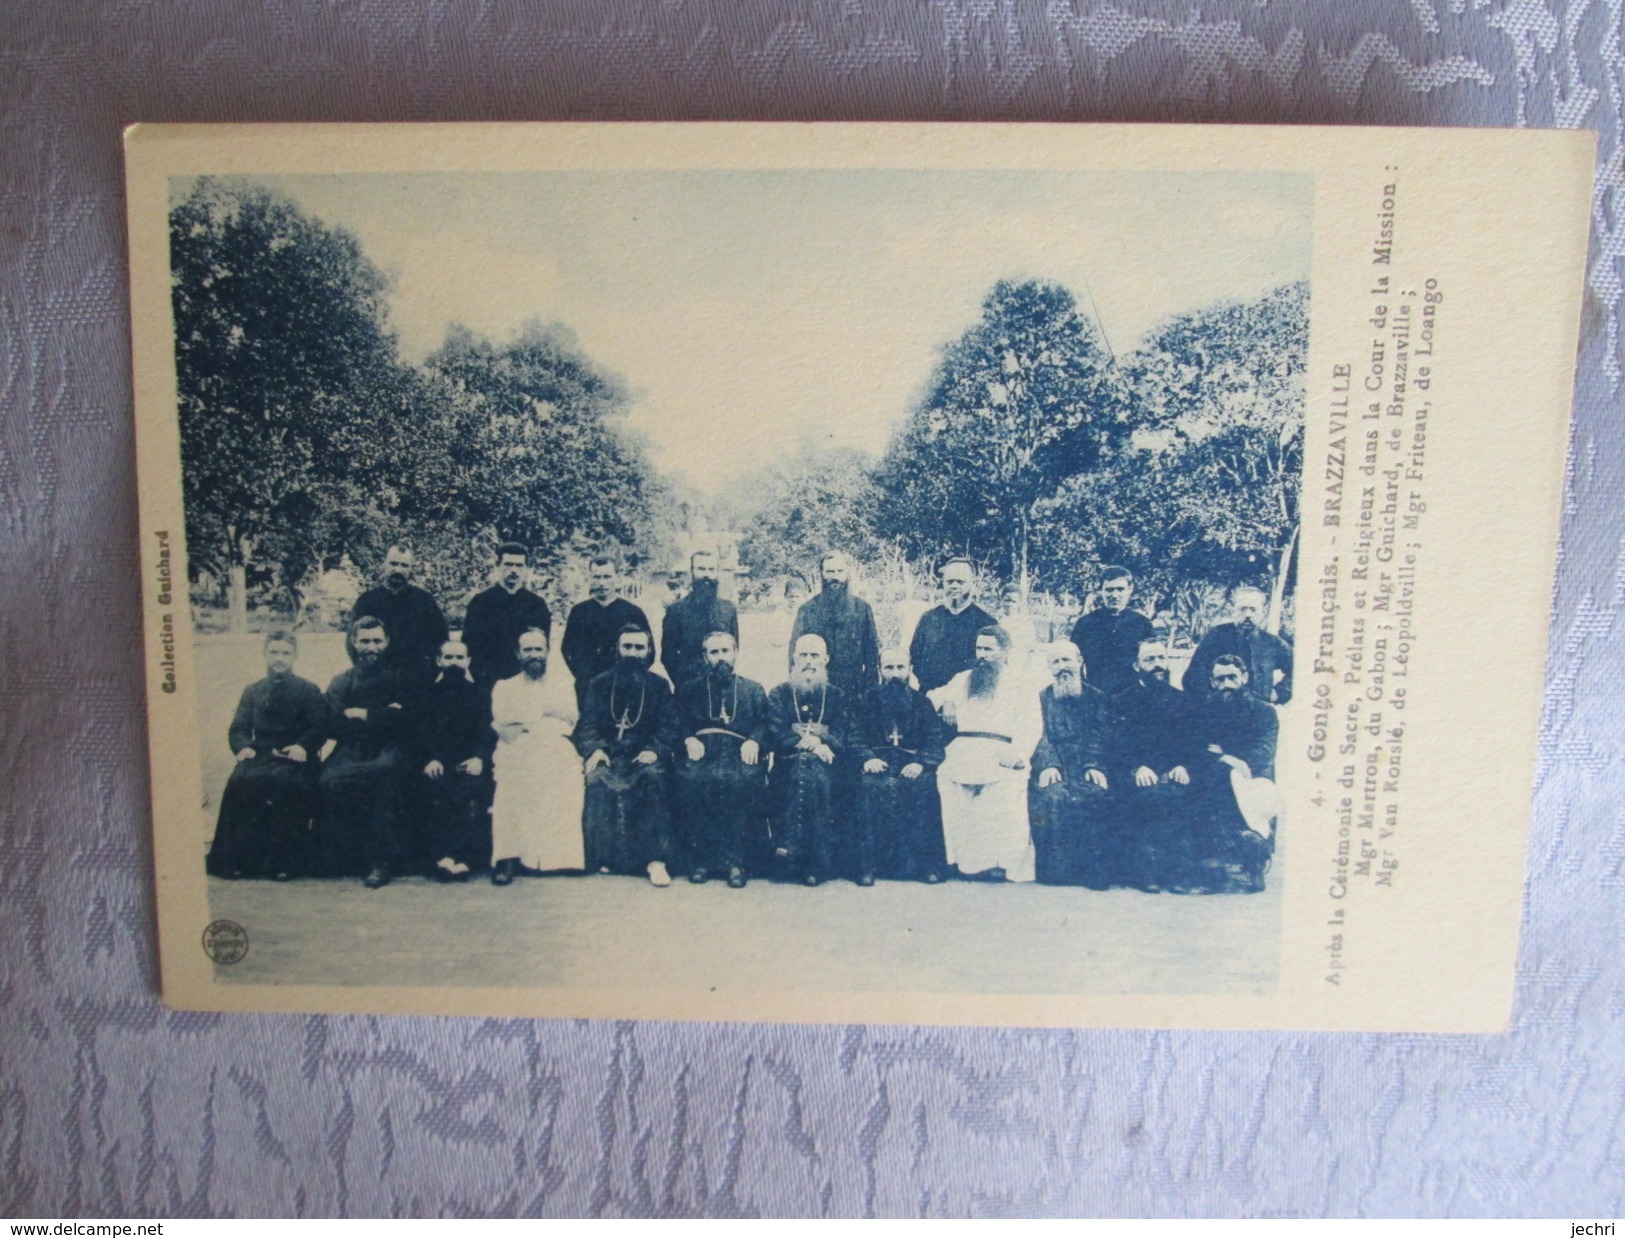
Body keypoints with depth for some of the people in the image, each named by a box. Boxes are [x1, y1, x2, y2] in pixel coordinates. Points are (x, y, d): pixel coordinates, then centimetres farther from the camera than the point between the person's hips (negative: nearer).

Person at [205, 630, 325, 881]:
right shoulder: (252, 691, 22)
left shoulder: (309, 691, 11)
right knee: (240, 781, -31)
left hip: (294, 757, -3)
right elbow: (237, 728, 15)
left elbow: (319, 727, 1)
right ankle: (239, 859, -24)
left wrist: (303, 746, -19)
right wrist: (243, 746, -8)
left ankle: (283, 861, -30)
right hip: (261, 755, 3)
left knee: (288, 784, -36)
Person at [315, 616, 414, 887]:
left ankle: (385, 859, -28)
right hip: (353, 751, 2)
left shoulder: (404, 676, 12)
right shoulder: (341, 682, 18)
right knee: (327, 781, -30)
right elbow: (335, 726, 1)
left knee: (387, 769, -37)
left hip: (389, 750, -2)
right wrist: (381, 716, -7)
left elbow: (405, 721, -4)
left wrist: (362, 714, -3)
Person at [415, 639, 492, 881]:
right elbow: (422, 733, 7)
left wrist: (479, 757, -14)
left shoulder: (480, 694, 18)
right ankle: (442, 856, -34)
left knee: (473, 786, -33)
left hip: (470, 762, 0)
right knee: (435, 787, -32)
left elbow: (488, 733, 6)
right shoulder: (429, 694, 19)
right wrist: (430, 759, -13)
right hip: (438, 762, 0)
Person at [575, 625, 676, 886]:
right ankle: (605, 855, -28)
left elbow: (668, 726, 5)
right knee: (597, 778, -33)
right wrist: (595, 749, -12)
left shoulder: (659, 685, 15)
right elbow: (588, 724, 9)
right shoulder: (600, 684, 18)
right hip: (609, 754, 1)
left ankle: (655, 858, -36)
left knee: (654, 775, -34)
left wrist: (654, 750, -14)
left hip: (643, 756, -1)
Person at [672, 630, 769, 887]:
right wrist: (689, 739, -9)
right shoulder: (690, 689, 25)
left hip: (738, 751, 0)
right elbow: (679, 722, 12)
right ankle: (700, 858, -22)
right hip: (701, 749, 1)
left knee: (744, 779, -36)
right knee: (691, 779, -34)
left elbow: (764, 724, 11)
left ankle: (734, 860, -27)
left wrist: (754, 741, -10)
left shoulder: (754, 689, 24)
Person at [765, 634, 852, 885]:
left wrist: (804, 740, -11)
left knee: (818, 777, -33)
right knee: (799, 773, -34)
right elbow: (775, 737, 1)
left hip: (824, 763, 0)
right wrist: (812, 742, -13)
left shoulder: (837, 696, 18)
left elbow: (840, 740, 5)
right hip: (789, 763, 0)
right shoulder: (779, 694, 16)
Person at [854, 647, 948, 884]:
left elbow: (936, 740, 5)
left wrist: (921, 763, -12)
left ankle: (927, 863, -17)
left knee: (924, 786, -26)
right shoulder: (868, 699, 15)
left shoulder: (921, 702, 15)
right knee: (872, 786, -29)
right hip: (877, 762, -1)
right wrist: (866, 758, -12)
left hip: (911, 764, 1)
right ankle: (867, 863, -25)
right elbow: (856, 736, 7)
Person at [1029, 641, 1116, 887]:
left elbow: (1099, 736, 3)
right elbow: (1039, 736, 4)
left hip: (1087, 767, 0)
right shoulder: (1042, 698, 17)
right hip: (1055, 767, 0)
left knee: (1097, 794, -32)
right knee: (1052, 795, -32)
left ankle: (1097, 869, -25)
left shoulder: (1096, 697, 16)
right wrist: (1047, 765, -15)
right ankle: (1055, 869, -26)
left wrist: (1094, 766, -16)